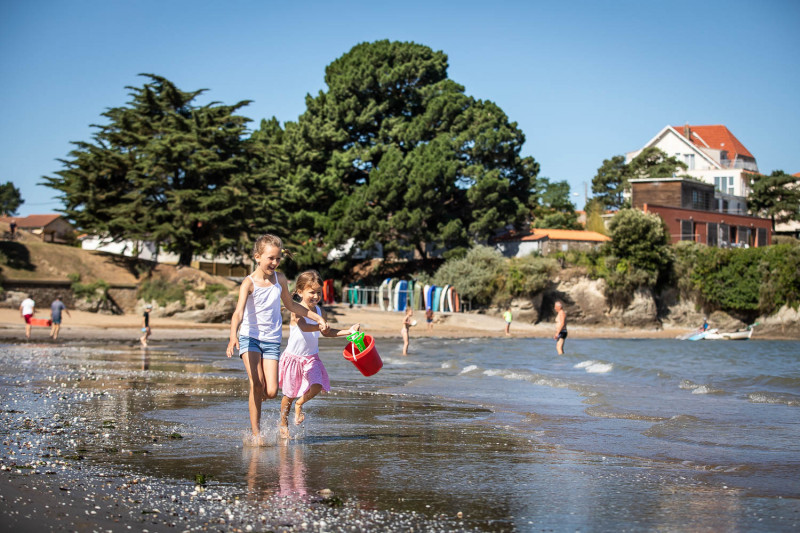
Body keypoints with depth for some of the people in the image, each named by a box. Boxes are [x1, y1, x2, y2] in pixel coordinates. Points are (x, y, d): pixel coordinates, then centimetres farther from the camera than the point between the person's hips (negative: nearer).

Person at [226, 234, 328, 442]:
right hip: (250, 337, -4)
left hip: (272, 340, 4)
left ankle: (256, 398, 28)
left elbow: (290, 304, 23)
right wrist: (233, 336, -42)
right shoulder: (249, 283, -11)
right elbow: (239, 312, -25)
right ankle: (256, 432, -10)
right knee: (257, 383, -21)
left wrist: (317, 317, 23)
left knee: (271, 392, -8)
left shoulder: (280, 279, 5)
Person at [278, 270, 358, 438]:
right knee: (289, 394, 8)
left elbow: (326, 332, 14)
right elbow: (303, 326, -40)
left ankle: (299, 404, 15)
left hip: (311, 358, 5)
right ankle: (283, 423, 31)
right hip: (293, 357, -5)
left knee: (316, 387, -16)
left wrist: (348, 332, 4)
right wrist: (319, 326, -57)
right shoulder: (297, 310, -19)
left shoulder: (318, 311, 1)